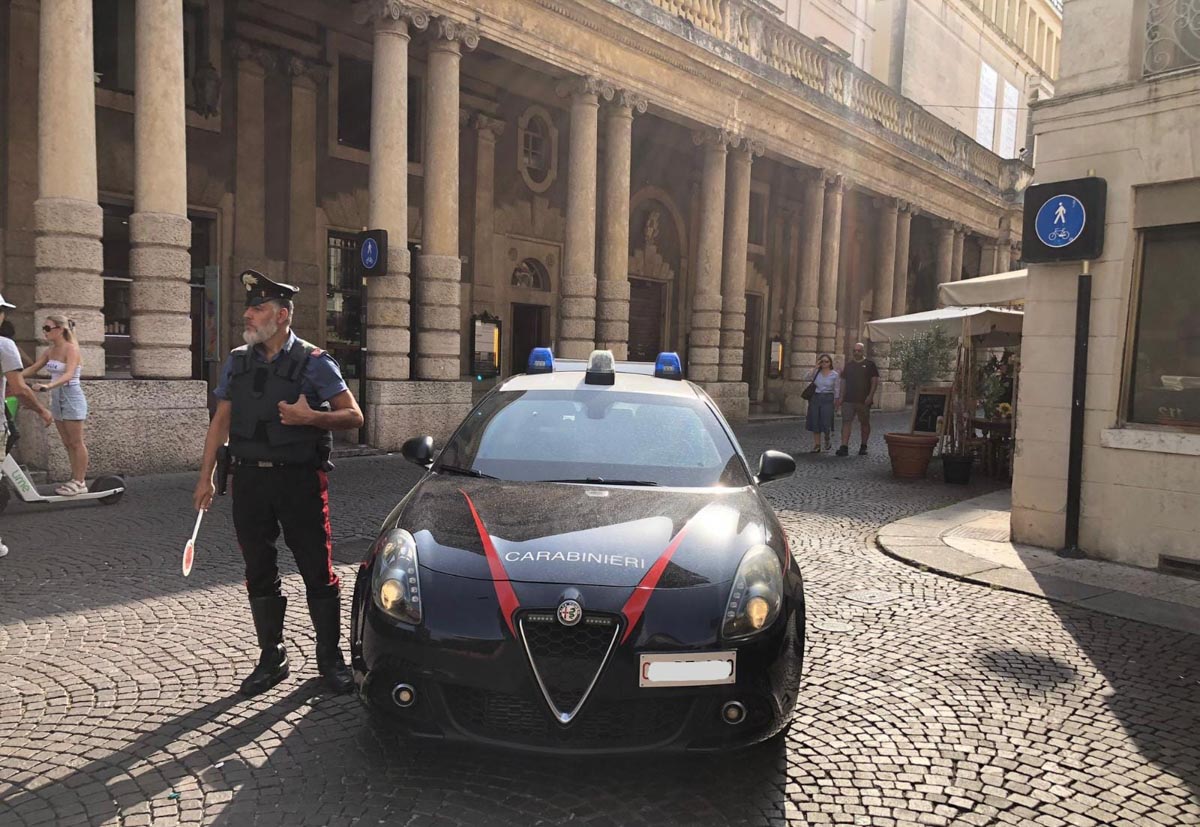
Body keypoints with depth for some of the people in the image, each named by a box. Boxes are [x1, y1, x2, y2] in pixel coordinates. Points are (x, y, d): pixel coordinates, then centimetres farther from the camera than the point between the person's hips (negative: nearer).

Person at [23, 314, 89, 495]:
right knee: (67, 443, 11)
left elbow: (68, 374, -28)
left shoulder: (71, 348, -15)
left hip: (71, 397, -8)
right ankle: (76, 479, 17)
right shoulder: (51, 350, 9)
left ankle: (80, 482, 4)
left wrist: (48, 385, -43)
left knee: (76, 442, -1)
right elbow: (33, 368, 11)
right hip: (57, 398, 8)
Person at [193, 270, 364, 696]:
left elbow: (353, 416, -5)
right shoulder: (237, 362, 10)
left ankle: (330, 659, 16)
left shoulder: (313, 362, -4)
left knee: (318, 572, 2)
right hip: (249, 480, 4)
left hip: (299, 479, -4)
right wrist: (206, 476, 8)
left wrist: (310, 416, -21)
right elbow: (220, 422, 13)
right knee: (259, 574, 11)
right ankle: (270, 659, 25)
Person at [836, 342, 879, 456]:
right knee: (846, 422, -8)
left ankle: (863, 447, 20)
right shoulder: (848, 365, 13)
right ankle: (844, 448, -12)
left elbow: (875, 381, -3)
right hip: (848, 399, 2)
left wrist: (870, 396, -13)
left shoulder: (869, 364, 2)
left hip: (864, 400, -2)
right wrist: (842, 396, 8)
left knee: (864, 423, 8)